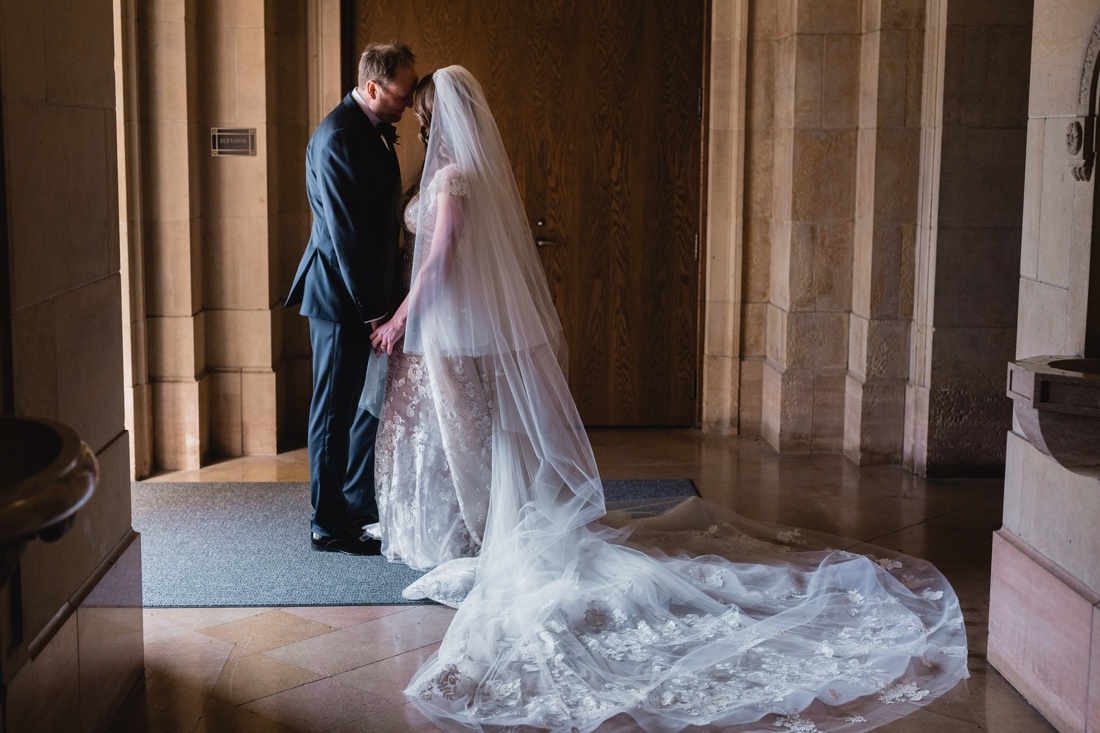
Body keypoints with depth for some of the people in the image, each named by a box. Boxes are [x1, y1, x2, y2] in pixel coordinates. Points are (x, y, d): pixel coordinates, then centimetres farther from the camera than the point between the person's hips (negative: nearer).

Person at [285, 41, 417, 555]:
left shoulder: (376, 130, 11)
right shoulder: (338, 138, -19)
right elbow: (343, 232, -21)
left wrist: (384, 296, 13)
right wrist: (371, 309, -18)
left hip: (371, 292, 9)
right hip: (342, 298, -9)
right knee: (335, 410, 1)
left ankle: (359, 504, 30)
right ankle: (328, 524, 12)